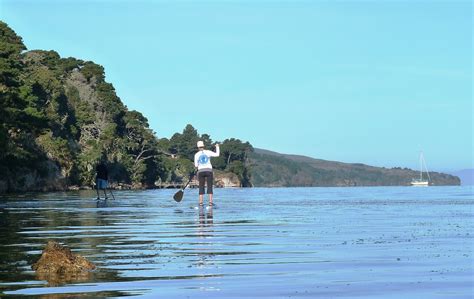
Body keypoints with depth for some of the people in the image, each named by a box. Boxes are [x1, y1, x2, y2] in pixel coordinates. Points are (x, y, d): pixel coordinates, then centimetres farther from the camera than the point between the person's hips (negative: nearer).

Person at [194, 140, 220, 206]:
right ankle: (210, 202, -7)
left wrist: (196, 166, 25)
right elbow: (217, 154, -5)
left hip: (201, 172, 1)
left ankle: (200, 202, -2)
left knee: (201, 187, 5)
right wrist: (217, 147, 10)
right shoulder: (208, 152, -1)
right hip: (209, 171, -1)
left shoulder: (197, 155, 2)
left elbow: (196, 166, 0)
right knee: (210, 187, 1)